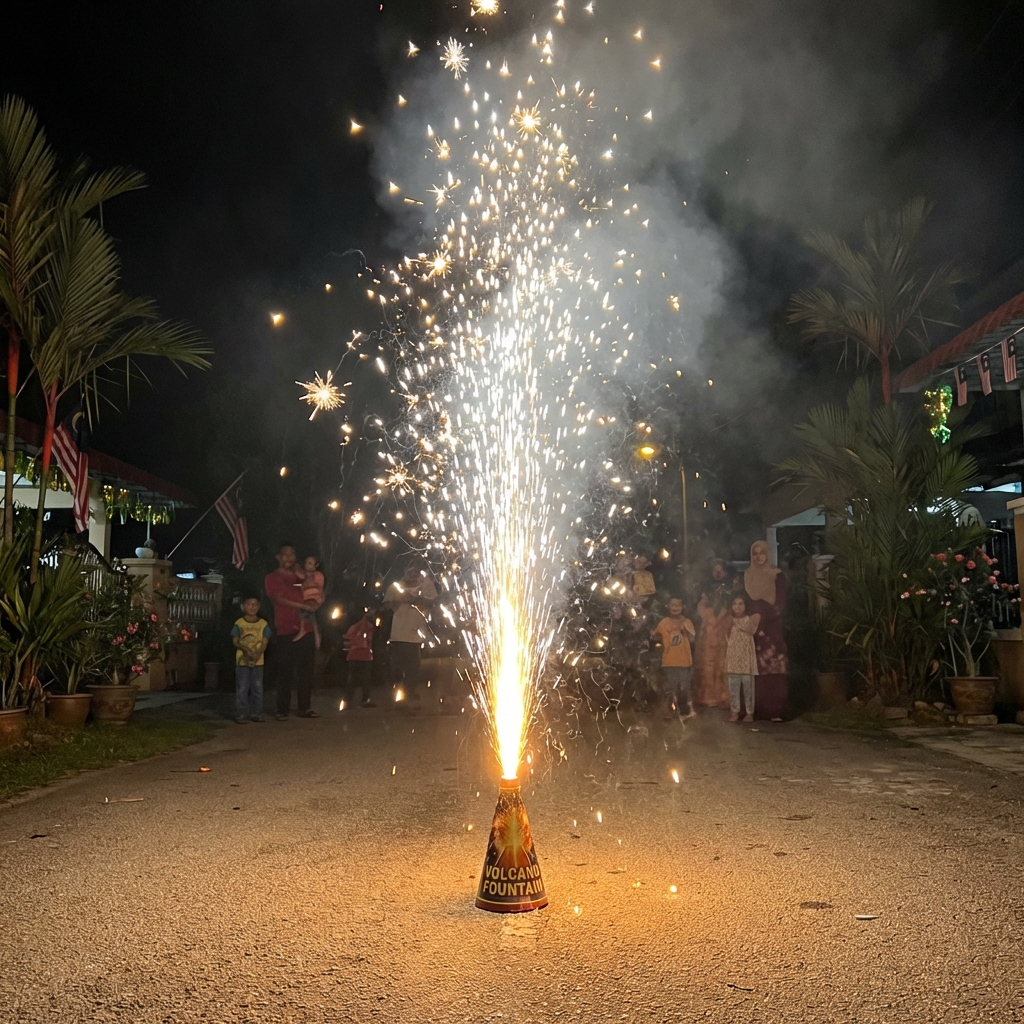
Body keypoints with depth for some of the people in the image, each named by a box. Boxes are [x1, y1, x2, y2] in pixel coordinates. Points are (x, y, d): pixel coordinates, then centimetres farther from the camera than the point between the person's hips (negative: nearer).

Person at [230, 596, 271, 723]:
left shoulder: (263, 624, 5)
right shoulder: (239, 623, 2)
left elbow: (264, 642, 0)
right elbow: (235, 641, -2)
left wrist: (257, 654, -17)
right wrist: (245, 649, -20)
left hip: (258, 661, 2)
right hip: (242, 661, -2)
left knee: (257, 688, 5)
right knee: (242, 688, -1)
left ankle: (256, 713, 13)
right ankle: (241, 714, 5)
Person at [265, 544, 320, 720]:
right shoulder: (272, 578, 5)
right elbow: (279, 599, -9)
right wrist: (303, 606, -14)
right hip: (285, 633, -4)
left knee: (305, 672, 3)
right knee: (285, 674, -3)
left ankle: (304, 708, 10)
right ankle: (282, 710, 3)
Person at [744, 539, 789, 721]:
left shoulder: (778, 576, 5)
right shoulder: (747, 577, 14)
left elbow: (781, 603, -1)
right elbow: (746, 603, 12)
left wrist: (765, 617, -14)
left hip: (773, 628, -2)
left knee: (775, 669, -10)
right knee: (757, 670, -4)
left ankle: (775, 711, -10)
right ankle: (758, 710, -3)